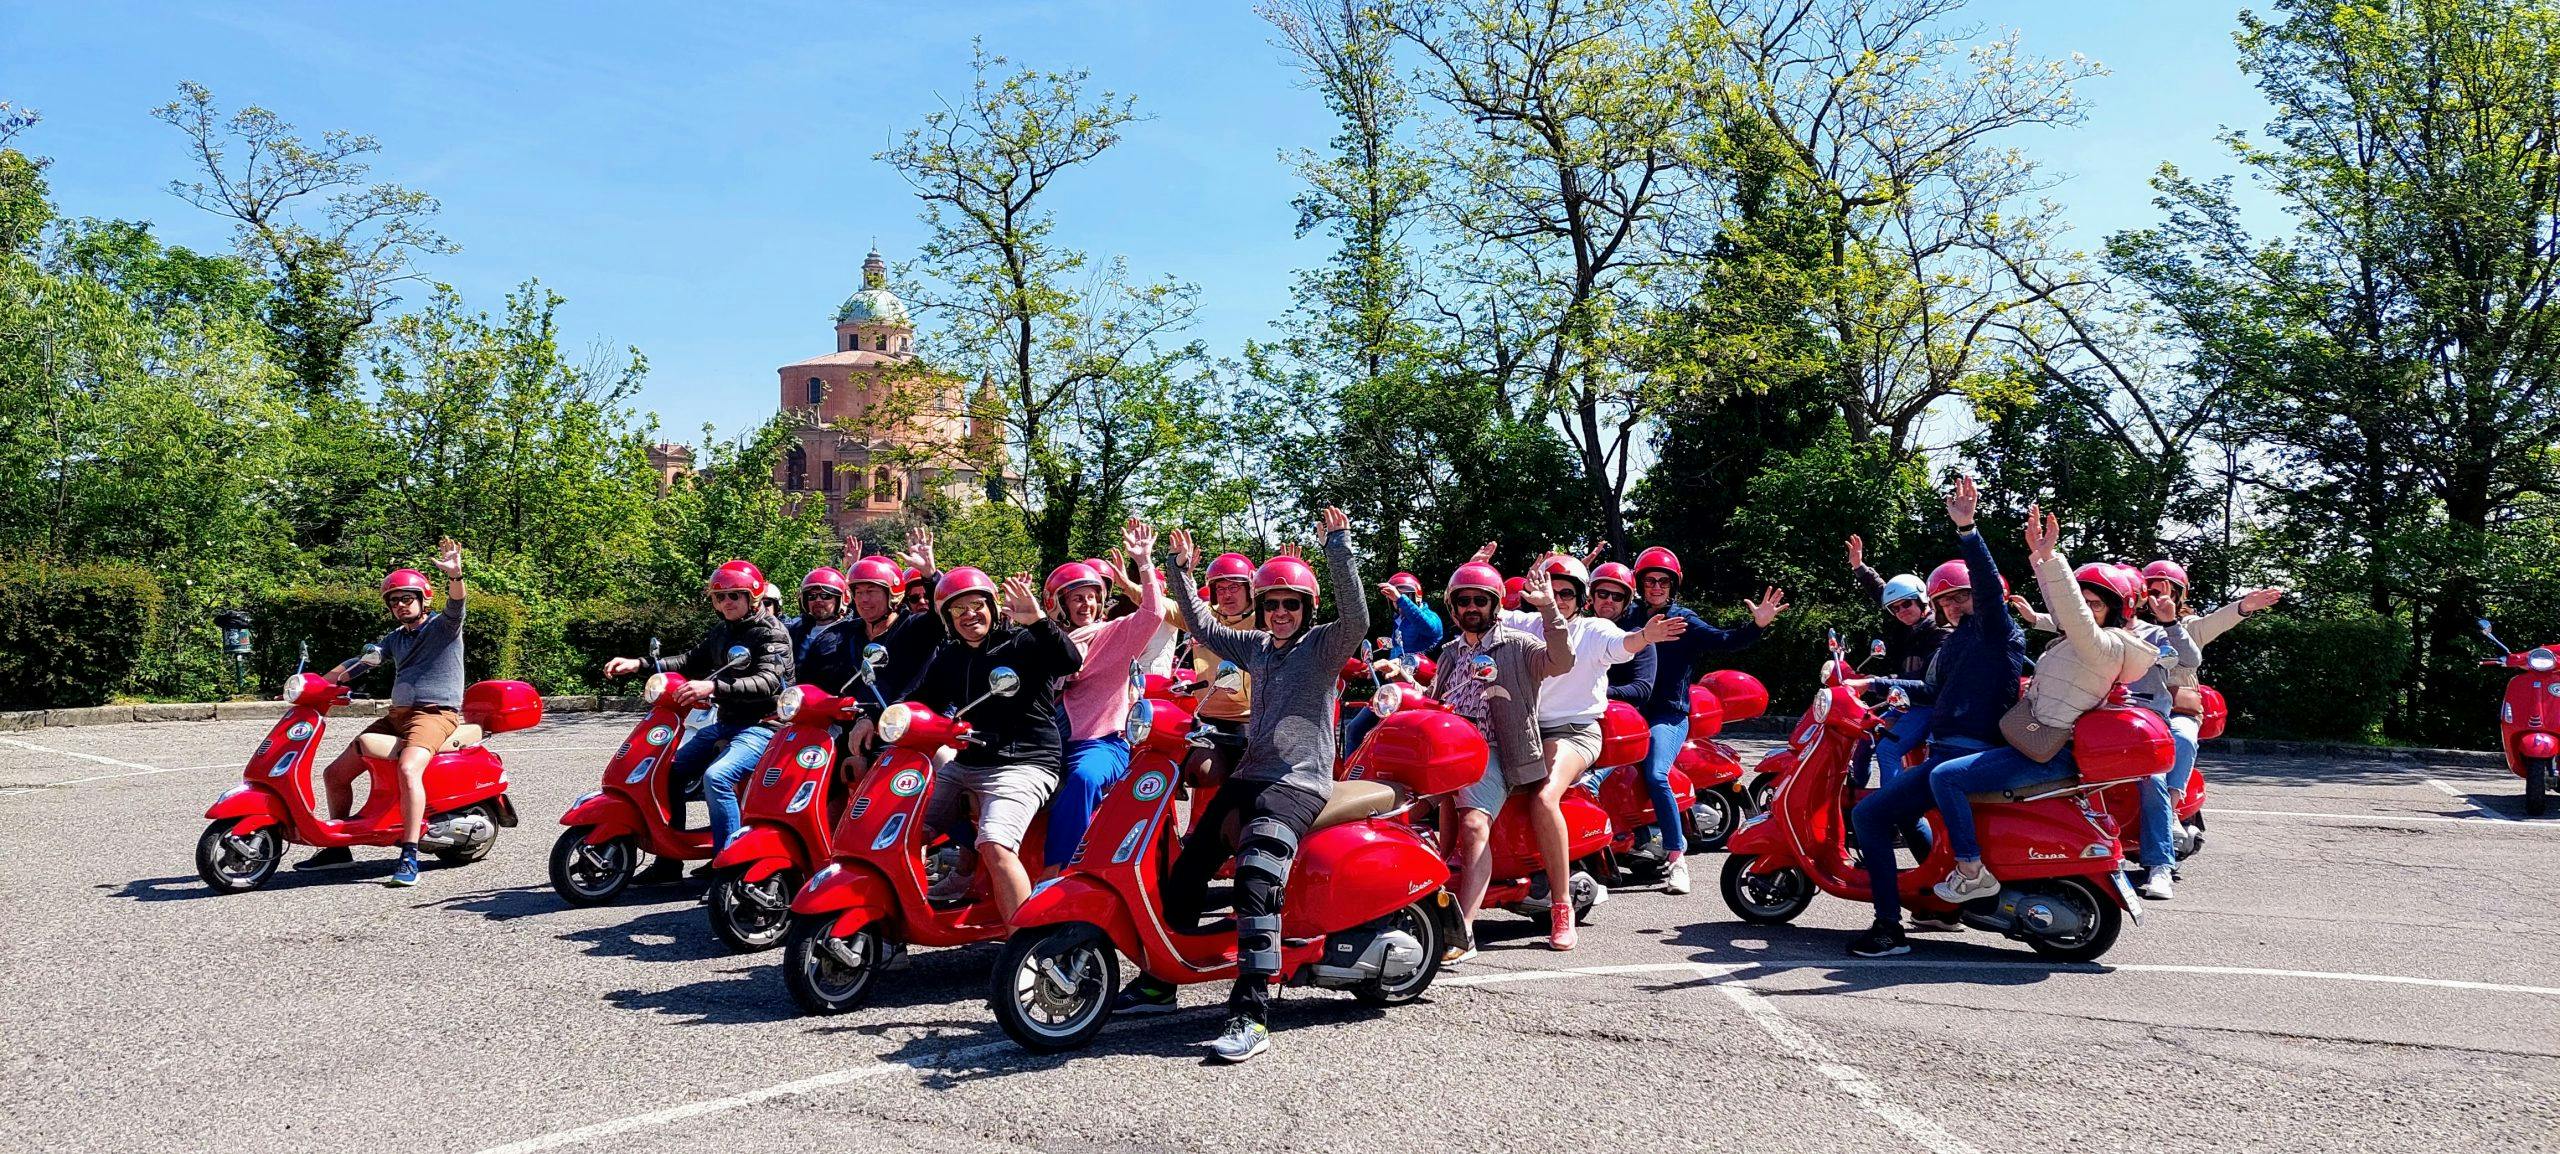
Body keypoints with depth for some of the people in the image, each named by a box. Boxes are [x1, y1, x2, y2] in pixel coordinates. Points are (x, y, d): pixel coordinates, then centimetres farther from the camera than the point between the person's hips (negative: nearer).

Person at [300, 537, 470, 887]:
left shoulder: (443, 626, -1)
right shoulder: (396, 638, 21)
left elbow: (456, 605, -22)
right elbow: (358, 662, 26)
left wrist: (455, 576, -44)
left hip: (436, 714, -9)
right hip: (396, 715, 9)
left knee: (408, 769, -36)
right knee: (334, 774, 8)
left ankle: (409, 858, -37)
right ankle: (337, 848, 25)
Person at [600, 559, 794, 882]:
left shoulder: (771, 632, -11)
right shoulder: (722, 630, 15)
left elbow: (767, 682, -25)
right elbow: (693, 662, 26)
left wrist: (713, 687, -38)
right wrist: (638, 664, 13)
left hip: (763, 727, -9)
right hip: (726, 723, 9)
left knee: (716, 776, -31)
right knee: (670, 771, 4)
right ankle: (668, 861, 13)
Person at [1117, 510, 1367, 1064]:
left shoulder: (1324, 644, -1)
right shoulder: (1256, 645, 18)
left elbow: (1357, 619, -20)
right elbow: (1201, 626, 25)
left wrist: (1339, 550, -26)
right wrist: (1181, 570, 16)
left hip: (1299, 783, -7)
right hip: (1249, 774, 7)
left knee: (1256, 882, -28)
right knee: (1184, 867, 2)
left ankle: (1251, 1016, -32)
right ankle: (1160, 980, 21)